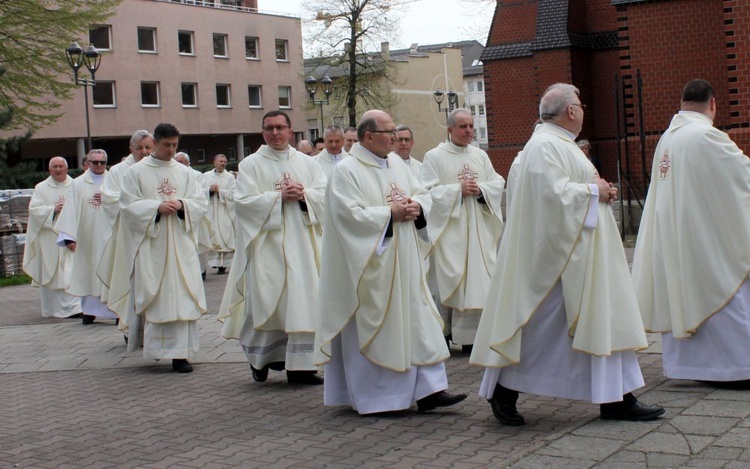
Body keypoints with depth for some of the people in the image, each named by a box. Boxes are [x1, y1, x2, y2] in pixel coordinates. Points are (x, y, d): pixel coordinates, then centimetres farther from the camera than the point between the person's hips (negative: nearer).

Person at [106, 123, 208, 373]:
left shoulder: (185, 172, 12)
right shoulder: (137, 172, 3)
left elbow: (201, 202, 7)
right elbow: (128, 205, -4)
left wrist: (181, 205, -12)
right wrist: (157, 207, -16)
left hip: (180, 244, 3)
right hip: (150, 245, -2)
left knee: (182, 296, -3)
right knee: (151, 295, -4)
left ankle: (180, 353, -1)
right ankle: (152, 344, 7)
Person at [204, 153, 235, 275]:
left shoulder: (230, 177, 4)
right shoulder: (206, 176, 10)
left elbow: (232, 194, -4)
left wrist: (219, 191, -13)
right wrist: (209, 191, -11)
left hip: (224, 213, -2)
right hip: (209, 213, 2)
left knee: (225, 237, -3)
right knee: (211, 237, -2)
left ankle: (223, 264, -1)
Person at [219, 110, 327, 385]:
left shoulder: (307, 163, 12)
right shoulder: (251, 165, 3)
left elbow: (324, 194, 5)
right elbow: (243, 201, -7)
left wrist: (303, 194, -13)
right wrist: (279, 196, -13)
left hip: (302, 243, 3)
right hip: (266, 243, -2)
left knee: (303, 299, -2)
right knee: (266, 300, -1)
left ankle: (300, 365, 2)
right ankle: (261, 358, 18)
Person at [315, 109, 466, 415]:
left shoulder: (396, 164, 11)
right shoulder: (346, 171, -10)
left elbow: (422, 193, 16)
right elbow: (349, 215, -19)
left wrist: (415, 206, -7)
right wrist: (391, 213, -17)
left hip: (402, 263, 7)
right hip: (368, 265, -7)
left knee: (417, 321, 4)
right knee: (370, 327, 0)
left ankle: (428, 390, 6)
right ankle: (368, 397, 10)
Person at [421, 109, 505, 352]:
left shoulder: (480, 155, 12)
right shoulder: (434, 156, -2)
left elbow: (498, 183, 11)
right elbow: (427, 191, -9)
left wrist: (480, 189, -8)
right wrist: (458, 189, -14)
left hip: (479, 229, 5)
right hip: (449, 228, -4)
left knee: (478, 278, 2)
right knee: (450, 278, -5)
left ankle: (472, 333, 8)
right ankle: (445, 331, 3)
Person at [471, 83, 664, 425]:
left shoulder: (560, 143, 17)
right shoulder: (544, 146, -17)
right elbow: (555, 192, -27)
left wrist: (600, 191, 6)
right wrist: (593, 190, -14)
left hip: (582, 253, 11)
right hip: (559, 253, -11)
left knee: (604, 319, 8)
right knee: (541, 324, -3)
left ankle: (616, 399, 12)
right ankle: (503, 392, 11)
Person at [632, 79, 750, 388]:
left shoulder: (667, 137, 6)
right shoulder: (706, 136, -17)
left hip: (672, 234, 8)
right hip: (707, 234, -8)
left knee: (682, 295, 12)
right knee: (720, 292, -1)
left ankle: (687, 362, 19)